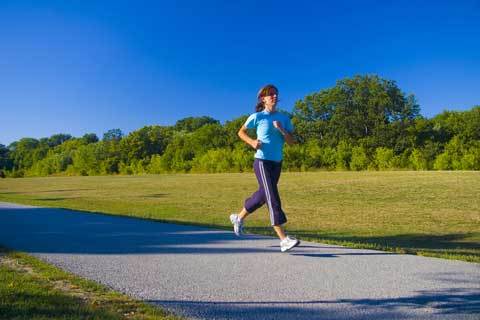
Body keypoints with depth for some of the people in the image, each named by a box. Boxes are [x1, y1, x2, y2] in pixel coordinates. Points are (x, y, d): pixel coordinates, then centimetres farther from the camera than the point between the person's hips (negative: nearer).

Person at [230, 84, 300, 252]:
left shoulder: (284, 118, 7)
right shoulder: (257, 117, -4)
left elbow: (291, 142, 3)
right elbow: (241, 132, 7)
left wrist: (282, 130, -14)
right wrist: (252, 142, -12)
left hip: (277, 163, 6)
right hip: (262, 161, -6)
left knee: (262, 196, 17)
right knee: (273, 198, -12)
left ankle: (238, 217, 41)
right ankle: (283, 239, -13)